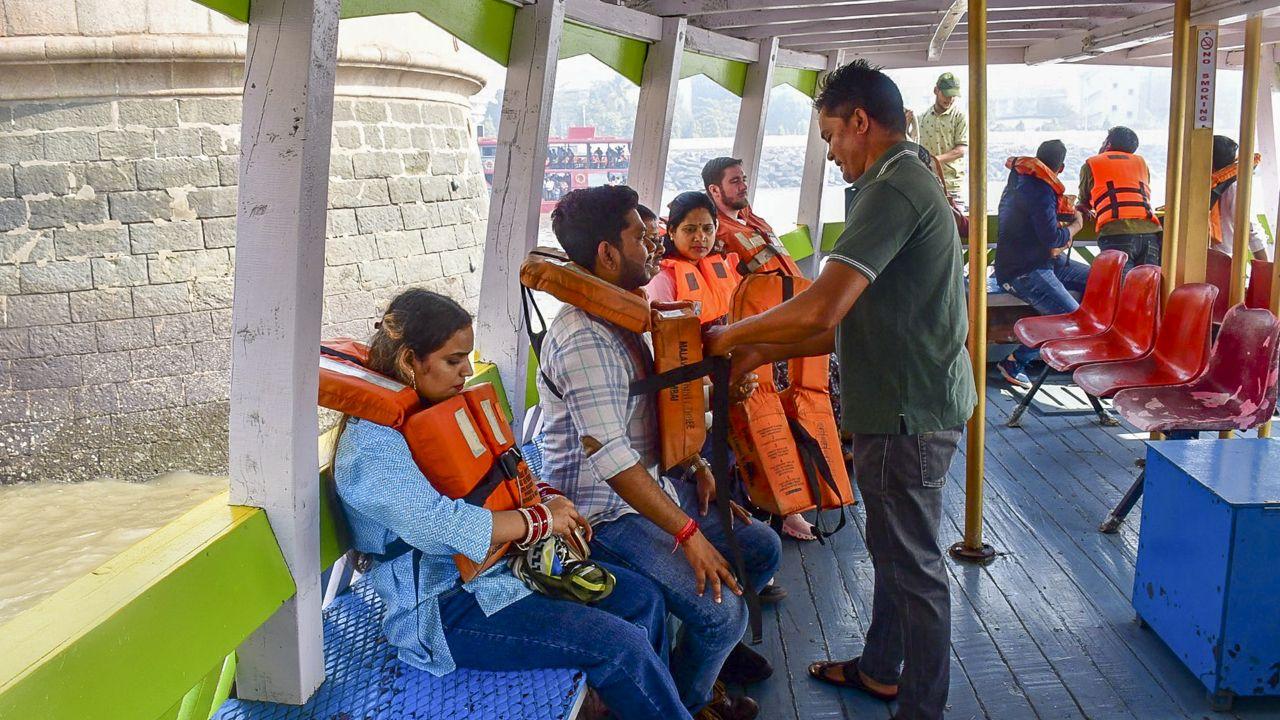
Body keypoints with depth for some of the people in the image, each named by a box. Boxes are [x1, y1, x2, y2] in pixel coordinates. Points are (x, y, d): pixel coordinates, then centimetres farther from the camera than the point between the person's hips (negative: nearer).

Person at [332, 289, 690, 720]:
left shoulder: (438, 409, 8)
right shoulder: (371, 445, -21)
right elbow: (441, 526, -31)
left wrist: (541, 497, 1)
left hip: (501, 563, 10)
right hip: (443, 608, -10)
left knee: (641, 598, 5)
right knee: (619, 644, -19)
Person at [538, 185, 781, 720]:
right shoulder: (585, 339, -27)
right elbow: (610, 459, -31)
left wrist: (697, 471, 8)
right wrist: (689, 534, -28)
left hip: (654, 482, 10)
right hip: (606, 513, -10)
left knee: (762, 548, 14)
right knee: (721, 611, -19)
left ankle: (714, 640, 38)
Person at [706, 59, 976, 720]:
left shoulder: (893, 189, -20)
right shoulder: (912, 183, 14)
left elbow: (821, 309, -30)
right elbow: (857, 320, 15)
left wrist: (731, 336, -14)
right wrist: (766, 352, 11)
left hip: (909, 412, -11)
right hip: (911, 401, 11)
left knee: (913, 565, 4)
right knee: (893, 548, 23)